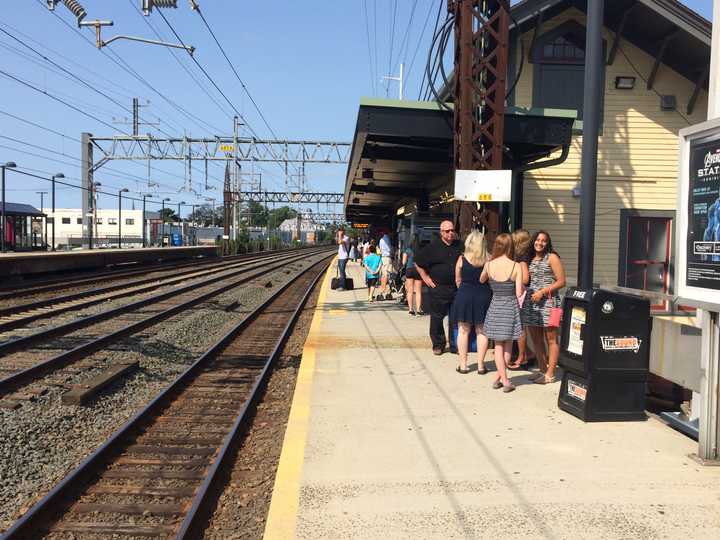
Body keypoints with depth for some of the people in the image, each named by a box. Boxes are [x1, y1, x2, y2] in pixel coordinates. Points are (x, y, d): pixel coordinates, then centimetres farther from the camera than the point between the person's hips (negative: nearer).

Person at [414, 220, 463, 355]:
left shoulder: (460, 246, 8)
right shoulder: (433, 247, -2)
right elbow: (418, 263, 5)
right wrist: (425, 277, 1)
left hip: (457, 288, 3)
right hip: (438, 289, -3)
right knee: (437, 318, 2)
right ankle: (438, 344, 15)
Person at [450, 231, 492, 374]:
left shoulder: (462, 259, -6)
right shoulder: (488, 260, -6)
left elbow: (458, 280, 3)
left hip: (464, 295, -1)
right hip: (484, 295, 1)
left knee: (463, 331, 9)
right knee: (481, 331, 9)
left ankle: (463, 365, 13)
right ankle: (481, 365, 13)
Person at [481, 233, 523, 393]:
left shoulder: (489, 265, -5)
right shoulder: (516, 267, -14)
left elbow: (481, 280, 15)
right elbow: (519, 293, -14)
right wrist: (522, 286, 6)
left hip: (495, 307, 2)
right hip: (510, 307, -2)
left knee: (498, 345, 11)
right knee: (507, 345, 14)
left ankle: (502, 379, 9)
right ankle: (500, 377, 15)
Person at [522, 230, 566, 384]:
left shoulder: (552, 258, -2)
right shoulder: (529, 259, 14)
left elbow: (561, 281, -7)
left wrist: (542, 292, -13)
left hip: (548, 302, -6)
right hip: (531, 303, 6)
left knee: (551, 339, -1)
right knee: (536, 339, 10)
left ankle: (550, 374, 3)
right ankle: (542, 370, 21)